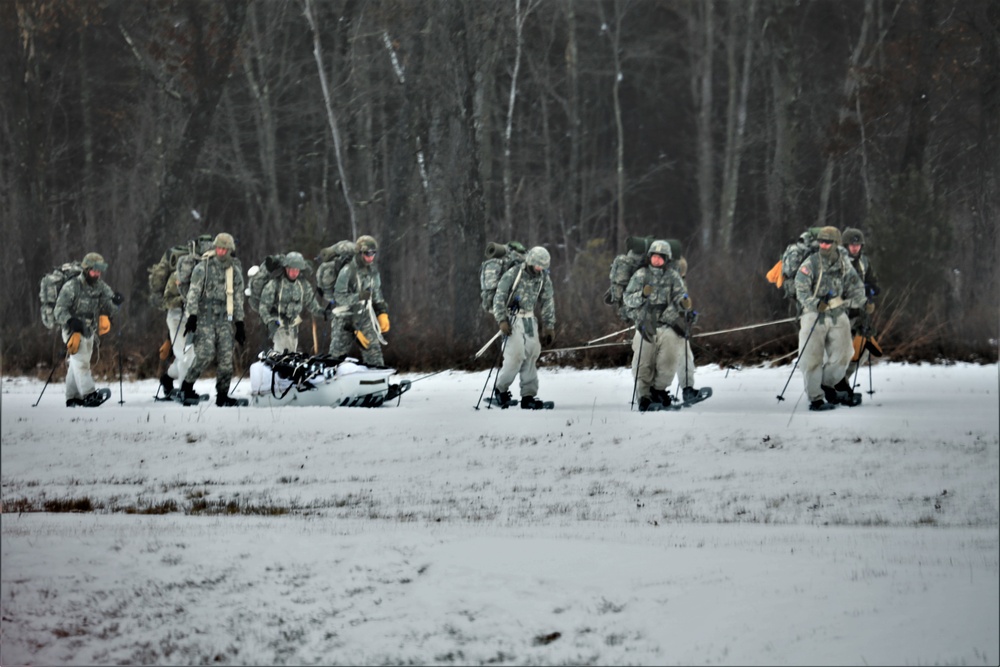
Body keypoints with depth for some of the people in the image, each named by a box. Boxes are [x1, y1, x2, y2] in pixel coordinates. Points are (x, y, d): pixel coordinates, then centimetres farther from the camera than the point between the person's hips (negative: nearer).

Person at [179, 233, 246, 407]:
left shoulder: (235, 271, 12)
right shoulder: (203, 268, -2)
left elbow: (238, 299, 18)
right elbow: (193, 293, -5)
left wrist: (239, 323, 14)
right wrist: (192, 317, -14)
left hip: (225, 319, 4)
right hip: (204, 317, -4)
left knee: (226, 357, -3)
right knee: (205, 354, -18)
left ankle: (222, 395, 5)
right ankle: (186, 387, -4)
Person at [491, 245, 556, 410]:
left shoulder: (544, 278, 4)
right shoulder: (512, 274, -12)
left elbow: (547, 304, 13)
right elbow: (499, 298, -9)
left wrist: (549, 327, 10)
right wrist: (502, 321, -18)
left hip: (529, 320, 5)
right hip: (512, 319, -5)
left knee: (532, 355, -1)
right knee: (516, 354, -15)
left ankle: (528, 396, 3)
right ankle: (501, 389, 2)